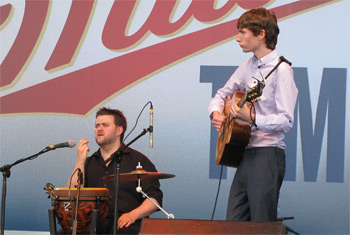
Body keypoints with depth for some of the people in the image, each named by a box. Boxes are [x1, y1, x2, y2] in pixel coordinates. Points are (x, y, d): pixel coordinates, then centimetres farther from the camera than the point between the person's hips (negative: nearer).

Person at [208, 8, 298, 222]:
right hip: (246, 154, 8)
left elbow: (286, 121, -17)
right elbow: (222, 94, 26)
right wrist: (216, 114, 5)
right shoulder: (248, 66, 14)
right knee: (234, 224, 7)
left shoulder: (280, 70, -11)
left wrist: (253, 118, -30)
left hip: (267, 155, -8)